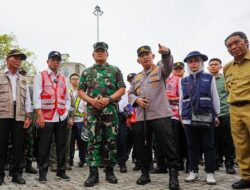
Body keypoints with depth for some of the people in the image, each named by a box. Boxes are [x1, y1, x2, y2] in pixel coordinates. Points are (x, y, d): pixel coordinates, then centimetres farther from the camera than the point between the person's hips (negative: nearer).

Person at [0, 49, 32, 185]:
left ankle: (17, 174, 11)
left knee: (19, 145, 2)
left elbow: (27, 99, 14)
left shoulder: (23, 80, 19)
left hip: (19, 116, 3)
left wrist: (28, 116, 5)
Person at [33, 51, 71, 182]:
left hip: (61, 118, 4)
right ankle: (42, 173, 12)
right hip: (46, 117, -4)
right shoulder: (40, 76, 2)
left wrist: (66, 111, 5)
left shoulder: (62, 78, 16)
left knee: (61, 145, 9)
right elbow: (36, 96, -7)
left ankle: (61, 171, 20)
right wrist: (39, 115, -16)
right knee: (44, 147, 1)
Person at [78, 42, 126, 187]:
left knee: (110, 141, 4)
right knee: (94, 141, -1)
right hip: (93, 111, 1)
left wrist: (109, 99, -13)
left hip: (111, 110, 0)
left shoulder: (115, 70, 9)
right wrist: (91, 100, -10)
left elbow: (122, 89, 3)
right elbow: (80, 91, 9)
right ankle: (93, 173, 4)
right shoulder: (87, 72, 14)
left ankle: (110, 171, 16)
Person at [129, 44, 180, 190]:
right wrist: (136, 99, -3)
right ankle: (145, 172, 25)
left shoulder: (160, 70, 6)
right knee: (143, 146, 11)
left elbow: (168, 64, -16)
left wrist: (166, 53, -39)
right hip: (141, 117, 5)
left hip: (160, 115, -5)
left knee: (167, 145, -6)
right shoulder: (137, 77, 22)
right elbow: (130, 94, 22)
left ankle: (173, 174, 5)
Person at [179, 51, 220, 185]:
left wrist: (216, 115, 5)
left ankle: (210, 172, 12)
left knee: (208, 145, 4)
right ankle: (193, 171, 18)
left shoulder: (209, 78, 4)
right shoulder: (183, 81, 9)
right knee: (192, 146, 8)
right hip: (189, 118, 2)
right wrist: (182, 115, 10)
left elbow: (215, 98, 5)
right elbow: (181, 100, 12)